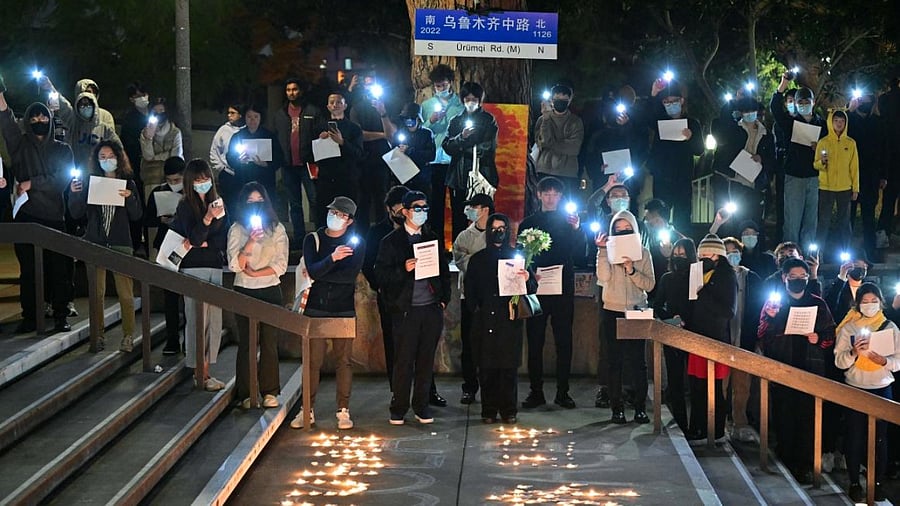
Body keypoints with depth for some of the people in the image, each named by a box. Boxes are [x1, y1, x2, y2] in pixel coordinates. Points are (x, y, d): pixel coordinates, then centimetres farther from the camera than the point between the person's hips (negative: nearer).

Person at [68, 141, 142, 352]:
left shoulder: (128, 184, 7)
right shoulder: (89, 182, 7)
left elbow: (137, 215, 2)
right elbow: (76, 214, 4)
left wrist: (129, 198, -14)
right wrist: (74, 193, -11)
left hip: (121, 243, -1)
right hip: (95, 243, 1)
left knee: (125, 293, -5)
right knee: (96, 292, 2)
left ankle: (128, 336, 1)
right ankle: (98, 335, 9)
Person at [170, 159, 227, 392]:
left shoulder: (217, 202, 12)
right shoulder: (185, 206, -2)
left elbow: (224, 239, 8)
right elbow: (193, 237, -13)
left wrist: (203, 244, -7)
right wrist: (208, 218, -26)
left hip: (215, 267, 5)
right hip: (193, 269, -5)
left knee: (214, 320, 3)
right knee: (197, 320, -8)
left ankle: (206, 370, 8)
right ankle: (201, 374, -6)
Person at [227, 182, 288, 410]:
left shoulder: (277, 229, 4)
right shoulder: (236, 230, 1)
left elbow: (281, 265, -3)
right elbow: (235, 265, -10)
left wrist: (254, 273, -11)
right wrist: (251, 242, -21)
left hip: (270, 291, 1)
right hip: (244, 292, -1)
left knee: (269, 343, 1)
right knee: (246, 343, 0)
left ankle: (269, 392, 10)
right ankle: (246, 394, 6)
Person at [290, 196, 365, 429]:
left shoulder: (356, 243, 4)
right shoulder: (313, 240, 6)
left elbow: (351, 274, -11)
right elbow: (313, 271, -11)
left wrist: (320, 276, -9)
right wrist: (332, 258, -29)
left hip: (344, 310, 0)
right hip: (316, 308, 0)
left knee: (343, 361, 1)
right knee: (312, 361, 0)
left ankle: (343, 411, 8)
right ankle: (307, 409, 8)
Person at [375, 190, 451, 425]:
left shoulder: (432, 238, 13)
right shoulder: (391, 241, 0)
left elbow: (444, 271, 16)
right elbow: (381, 274, -3)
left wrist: (444, 299, 6)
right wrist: (404, 270, -18)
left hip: (432, 309, 4)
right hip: (406, 309, -4)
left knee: (426, 360, 7)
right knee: (404, 361, -1)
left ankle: (422, 405, 16)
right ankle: (399, 408, 8)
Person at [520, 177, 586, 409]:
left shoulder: (568, 221, 8)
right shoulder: (528, 223, 9)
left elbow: (579, 251, -3)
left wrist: (576, 229, -18)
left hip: (563, 289, 0)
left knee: (564, 341, 2)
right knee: (535, 340, 1)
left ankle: (563, 392, 7)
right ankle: (536, 391, 6)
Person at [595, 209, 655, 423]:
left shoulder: (643, 253, 5)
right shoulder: (609, 252, 3)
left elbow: (650, 284, -2)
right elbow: (603, 277, -13)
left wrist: (632, 270, -16)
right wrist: (602, 250, -16)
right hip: (612, 312, 0)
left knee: (637, 360, -2)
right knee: (615, 361, 1)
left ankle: (640, 408, 5)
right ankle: (617, 408, 5)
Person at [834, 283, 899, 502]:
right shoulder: (848, 328, 0)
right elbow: (839, 360, -5)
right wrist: (853, 352, -24)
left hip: (882, 389, 1)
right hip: (855, 389, -1)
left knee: (880, 437, 3)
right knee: (855, 437, 2)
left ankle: (878, 482, 14)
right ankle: (854, 483, 12)